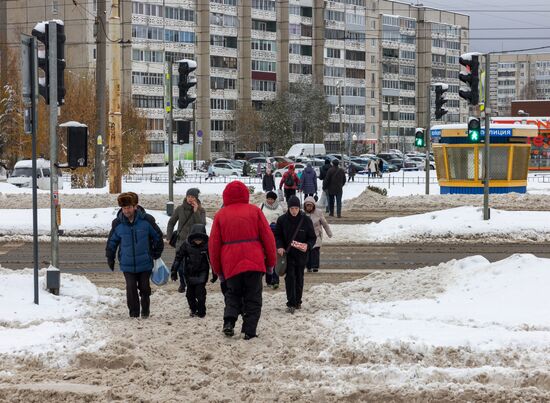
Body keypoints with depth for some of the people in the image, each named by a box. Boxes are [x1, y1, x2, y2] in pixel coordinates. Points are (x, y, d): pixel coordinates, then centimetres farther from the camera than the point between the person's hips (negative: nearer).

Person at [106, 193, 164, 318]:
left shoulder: (145, 221, -7)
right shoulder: (118, 224, -4)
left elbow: (157, 236, 8)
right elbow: (112, 242, 11)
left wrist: (157, 254, 12)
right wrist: (110, 258, 14)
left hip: (145, 263, 0)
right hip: (127, 264, 0)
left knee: (144, 288, 7)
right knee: (131, 289, -6)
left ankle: (145, 311, 27)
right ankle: (134, 313, 5)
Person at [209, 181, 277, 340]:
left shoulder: (220, 215, 6)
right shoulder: (254, 211, 2)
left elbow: (213, 245, 8)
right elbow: (268, 237, 2)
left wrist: (217, 269, 17)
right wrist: (271, 261, 11)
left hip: (230, 265, 2)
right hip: (254, 263, -2)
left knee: (232, 295, 18)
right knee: (253, 298, 7)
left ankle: (229, 321, -5)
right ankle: (249, 331, 0)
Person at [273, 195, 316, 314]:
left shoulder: (306, 220, -4)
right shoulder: (282, 220, -3)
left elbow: (312, 237, 2)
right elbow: (277, 235, 6)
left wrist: (307, 245, -20)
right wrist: (279, 247, -13)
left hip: (301, 254, 1)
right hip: (287, 253, -1)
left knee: (299, 278, 10)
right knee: (290, 277, -10)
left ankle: (298, 302, 25)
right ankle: (291, 304, -10)